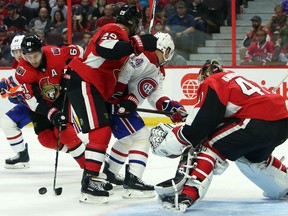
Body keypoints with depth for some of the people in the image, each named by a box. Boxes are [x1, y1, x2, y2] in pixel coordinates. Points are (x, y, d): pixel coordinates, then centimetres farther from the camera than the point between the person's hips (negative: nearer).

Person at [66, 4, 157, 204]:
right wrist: (138, 43, -33)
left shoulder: (119, 35, 21)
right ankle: (89, 184, -25)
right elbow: (107, 49, -35)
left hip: (97, 88, 11)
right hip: (84, 84, -11)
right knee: (101, 131, -19)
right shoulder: (114, 31, -12)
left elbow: (118, 73, 26)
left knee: (105, 131, 19)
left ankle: (93, 175, 30)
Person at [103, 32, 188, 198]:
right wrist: (118, 98, -24)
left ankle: (107, 172, 42)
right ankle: (132, 180, -20)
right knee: (141, 135, -13)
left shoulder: (159, 71, 18)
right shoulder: (145, 58, -15)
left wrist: (172, 107, -4)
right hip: (112, 102, -11)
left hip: (125, 104, 11)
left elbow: (155, 96, 12)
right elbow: (122, 71, -25)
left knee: (127, 139, 28)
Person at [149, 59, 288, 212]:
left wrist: (169, 141, 2)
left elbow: (201, 122, -6)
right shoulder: (234, 78, 31)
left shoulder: (211, 83, 6)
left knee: (210, 146, -3)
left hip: (260, 122, -9)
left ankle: (188, 194, -20)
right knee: (253, 156, 35)